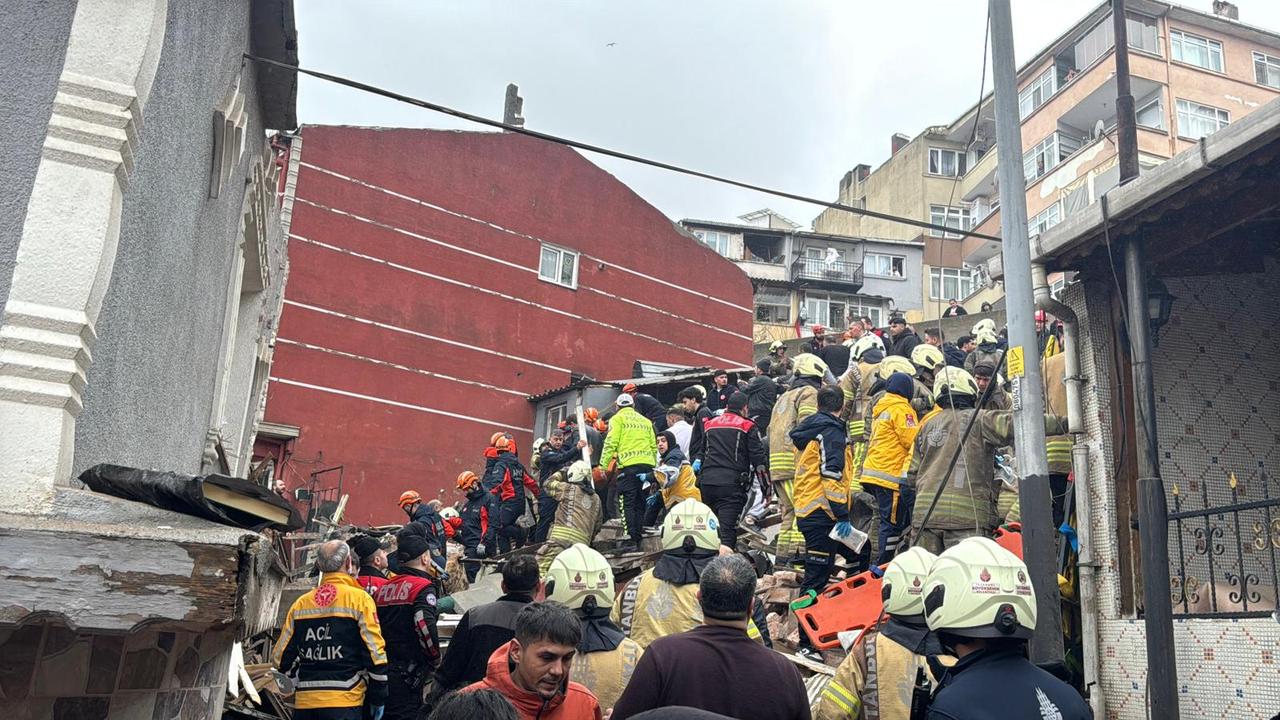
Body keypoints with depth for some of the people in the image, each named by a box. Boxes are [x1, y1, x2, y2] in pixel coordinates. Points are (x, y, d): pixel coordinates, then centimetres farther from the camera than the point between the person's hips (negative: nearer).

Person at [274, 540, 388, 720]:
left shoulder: (300, 603, 9)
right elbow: (374, 653, -8)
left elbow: (280, 657, 10)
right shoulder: (359, 598, -5)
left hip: (304, 704, 5)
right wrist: (378, 698, 2)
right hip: (344, 703, -4)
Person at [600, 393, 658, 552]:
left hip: (629, 465, -5)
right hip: (647, 465, 5)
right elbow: (654, 445, 19)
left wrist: (603, 465, -3)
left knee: (628, 504, -5)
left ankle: (631, 540, -13)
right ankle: (639, 538, 10)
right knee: (640, 503, 11)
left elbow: (610, 443, -5)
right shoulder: (645, 420, 22)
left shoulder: (617, 419, 6)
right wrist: (654, 466, 22)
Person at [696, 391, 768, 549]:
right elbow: (758, 458, 1)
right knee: (728, 530, -12)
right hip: (732, 484, -5)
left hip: (706, 481, 5)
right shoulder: (747, 426, 4)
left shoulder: (709, 424, 20)